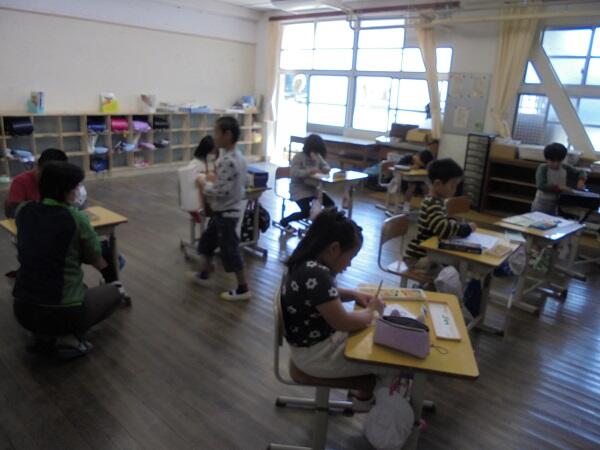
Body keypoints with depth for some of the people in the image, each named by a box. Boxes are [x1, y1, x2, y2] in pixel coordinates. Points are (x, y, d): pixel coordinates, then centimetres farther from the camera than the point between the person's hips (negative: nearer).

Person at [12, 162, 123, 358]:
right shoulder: (76, 218, -15)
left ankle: (44, 337, 15)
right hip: (62, 312, -6)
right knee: (114, 292, 23)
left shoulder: (23, 211, 0)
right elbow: (95, 260, 0)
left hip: (23, 310, 6)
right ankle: (73, 336, 2)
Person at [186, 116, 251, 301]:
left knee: (230, 250, 1)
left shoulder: (227, 161, -27)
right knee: (207, 240, 24)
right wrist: (216, 179, 9)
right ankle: (203, 274, 43)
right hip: (225, 211, 10)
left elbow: (220, 192, -29)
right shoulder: (238, 156, 4)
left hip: (226, 213, -10)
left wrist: (204, 184, -12)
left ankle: (243, 289, 13)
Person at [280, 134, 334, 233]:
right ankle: (284, 221, 0)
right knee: (306, 212, -24)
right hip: (299, 189, -7)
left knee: (331, 204, -6)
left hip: (313, 189, 7)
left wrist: (326, 169, -13)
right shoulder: (299, 157, -16)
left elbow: (326, 166, 13)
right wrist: (309, 171, -40)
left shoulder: (318, 157, 5)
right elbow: (294, 172, -27)